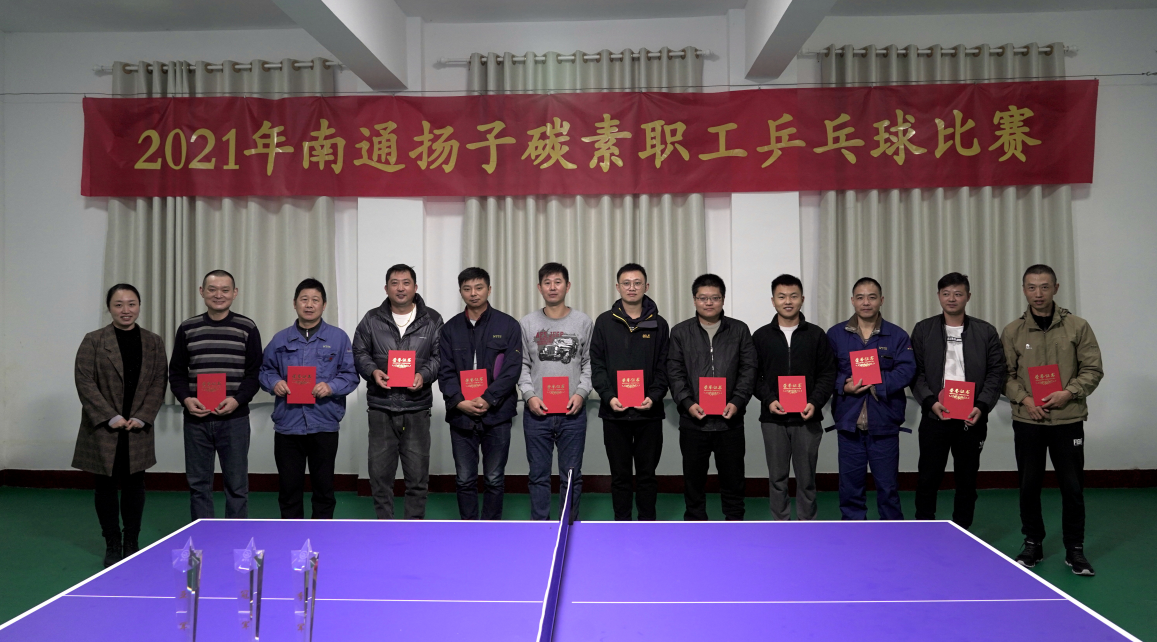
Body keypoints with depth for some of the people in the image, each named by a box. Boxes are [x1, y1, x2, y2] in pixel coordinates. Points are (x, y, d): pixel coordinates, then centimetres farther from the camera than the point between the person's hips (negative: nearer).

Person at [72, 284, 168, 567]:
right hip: (102, 429, -2)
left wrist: (142, 417, -8)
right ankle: (113, 545, 18)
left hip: (138, 430, 2)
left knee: (134, 485, 8)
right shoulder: (93, 341, -2)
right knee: (106, 487, 6)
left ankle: (132, 543, 20)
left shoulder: (154, 343, 6)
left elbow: (159, 382, 3)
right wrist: (110, 417, -13)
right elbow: (85, 382, -7)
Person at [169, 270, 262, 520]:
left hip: (234, 419, -2)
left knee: (237, 485, 3)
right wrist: (185, 398, -8)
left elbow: (255, 373, 0)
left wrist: (238, 399, -15)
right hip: (196, 418, 2)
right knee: (198, 483, 9)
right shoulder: (187, 328, 8)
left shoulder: (247, 328, 2)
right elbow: (176, 372, 10)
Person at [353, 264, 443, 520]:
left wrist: (424, 375, -13)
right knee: (380, 471, 5)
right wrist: (373, 371, -10)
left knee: (417, 473, 5)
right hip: (380, 406, 1)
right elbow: (359, 353, 10)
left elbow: (440, 356, 5)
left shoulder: (432, 320, 6)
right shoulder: (372, 319, 8)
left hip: (417, 407, 0)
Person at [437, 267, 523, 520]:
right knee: (464, 480, 8)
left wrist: (488, 400, -16)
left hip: (496, 415, -2)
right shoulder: (451, 328, 8)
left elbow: (512, 370, -7)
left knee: (494, 479, 6)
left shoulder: (508, 325, 1)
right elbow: (445, 371, 3)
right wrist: (459, 401, -12)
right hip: (460, 415, 2)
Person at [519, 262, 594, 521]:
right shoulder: (526, 323, 5)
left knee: (572, 475, 7)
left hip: (572, 412, 0)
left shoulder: (584, 322, 4)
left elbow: (589, 363, 5)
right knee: (539, 475, 7)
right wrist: (529, 395, -8)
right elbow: (521, 365, 6)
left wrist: (581, 392, -8)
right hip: (537, 412, 0)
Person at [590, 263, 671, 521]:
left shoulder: (659, 324, 5)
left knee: (647, 474, 8)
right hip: (614, 412, 0)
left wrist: (654, 396, -11)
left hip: (649, 412, 0)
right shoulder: (604, 322, 4)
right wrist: (608, 396, -11)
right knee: (620, 475, 8)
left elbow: (664, 368, 3)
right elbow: (596, 364, 1)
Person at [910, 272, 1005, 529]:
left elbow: (996, 373, 2)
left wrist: (981, 406, -11)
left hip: (972, 418, 1)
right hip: (934, 417, -1)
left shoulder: (986, 332, 6)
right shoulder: (923, 330, 5)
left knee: (967, 479, 9)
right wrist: (930, 401, -14)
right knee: (927, 479, 2)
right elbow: (915, 373, 1)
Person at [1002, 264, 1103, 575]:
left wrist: (1069, 393, -14)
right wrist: (1024, 399, -11)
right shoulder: (1013, 331, 2)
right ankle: (1033, 544, 23)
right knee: (1028, 485, 8)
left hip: (1068, 420, -1)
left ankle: (1074, 549, 18)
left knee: (1072, 486, 3)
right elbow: (1005, 374, 4)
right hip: (1027, 421, 1)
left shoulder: (1078, 327, 0)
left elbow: (1092, 369, 0)